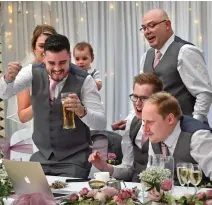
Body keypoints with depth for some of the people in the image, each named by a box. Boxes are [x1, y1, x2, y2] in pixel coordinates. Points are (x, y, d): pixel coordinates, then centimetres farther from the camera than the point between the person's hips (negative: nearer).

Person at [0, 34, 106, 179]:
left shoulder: (84, 80, -15)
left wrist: (82, 111, -39)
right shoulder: (34, 72, -5)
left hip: (74, 159, -3)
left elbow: (102, 123, -18)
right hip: (41, 156, 3)